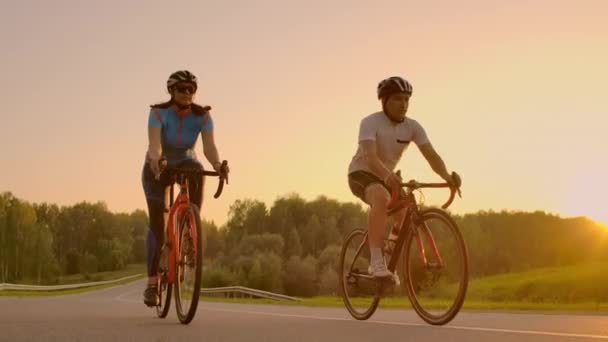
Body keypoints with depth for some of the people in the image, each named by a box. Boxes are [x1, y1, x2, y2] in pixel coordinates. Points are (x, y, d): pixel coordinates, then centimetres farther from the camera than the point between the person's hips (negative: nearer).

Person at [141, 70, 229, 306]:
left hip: (185, 163, 2)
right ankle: (152, 283, -2)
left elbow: (209, 146, -30)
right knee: (157, 225, -11)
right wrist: (155, 160, -61)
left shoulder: (202, 116, -18)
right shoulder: (158, 113, -24)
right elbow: (154, 143, -39)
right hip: (158, 167, -2)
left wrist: (217, 165, -51)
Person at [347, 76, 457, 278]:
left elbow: (431, 155, -18)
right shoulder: (370, 122, -22)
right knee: (382, 198, -37)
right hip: (361, 173, -7)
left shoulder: (413, 127, -8)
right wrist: (387, 176, -57)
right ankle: (377, 262, -40)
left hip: (387, 176, 7)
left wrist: (447, 176, -38)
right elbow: (370, 156, -37)